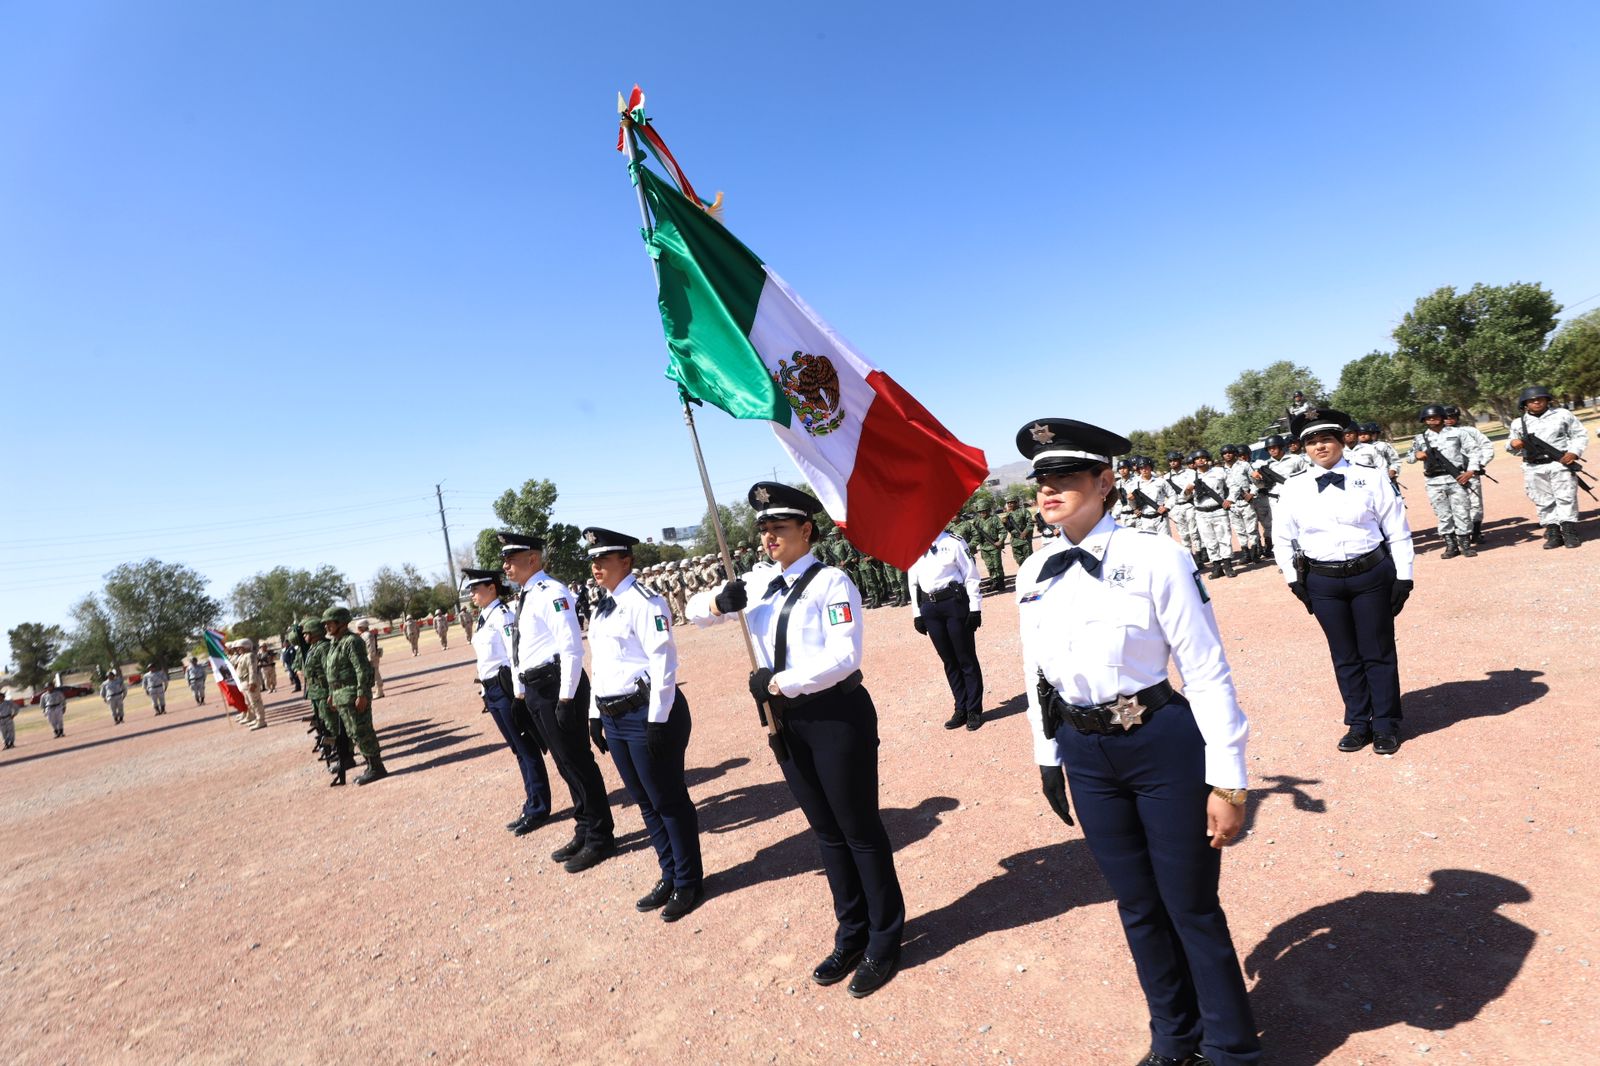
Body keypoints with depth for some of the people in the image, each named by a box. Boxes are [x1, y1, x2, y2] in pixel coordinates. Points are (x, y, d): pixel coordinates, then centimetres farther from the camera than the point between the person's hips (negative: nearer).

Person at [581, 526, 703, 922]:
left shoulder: (643, 602, -14)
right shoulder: (600, 609, 13)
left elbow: (663, 663, -19)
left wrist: (658, 721, -20)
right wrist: (596, 714, 17)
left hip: (647, 713, -9)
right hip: (615, 717, 9)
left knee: (669, 801, 4)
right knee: (646, 801, 17)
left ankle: (688, 883, 20)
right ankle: (670, 876, 32)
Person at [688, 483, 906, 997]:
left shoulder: (831, 582, -13)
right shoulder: (760, 580, 6)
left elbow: (844, 656, -22)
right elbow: (695, 612, 11)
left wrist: (779, 682, -19)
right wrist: (720, 601, -11)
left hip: (836, 716, -6)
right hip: (787, 719, 7)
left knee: (860, 831, 8)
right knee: (827, 832, 19)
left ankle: (884, 941, 27)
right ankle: (851, 935, 36)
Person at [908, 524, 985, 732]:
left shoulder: (952, 542, -5)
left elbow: (971, 576, -5)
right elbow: (914, 584, 15)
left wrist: (975, 609, -9)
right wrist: (917, 614, 12)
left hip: (955, 603, -5)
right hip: (929, 608, 5)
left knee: (966, 658, 4)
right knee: (949, 660, 12)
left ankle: (975, 709, 16)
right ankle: (961, 708, 23)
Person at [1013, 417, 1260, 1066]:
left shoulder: (1154, 558, -15)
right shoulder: (1034, 574, 0)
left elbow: (1208, 675, -12)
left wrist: (1226, 782, -11)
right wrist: (1048, 758, 14)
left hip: (1163, 745, -4)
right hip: (1085, 755, 5)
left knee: (1191, 908, 11)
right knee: (1137, 907, 20)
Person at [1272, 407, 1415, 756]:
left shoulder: (1371, 478, -2)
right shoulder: (1293, 488, 0)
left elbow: (1398, 532, 1)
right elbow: (1282, 539, 9)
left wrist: (1403, 577, -2)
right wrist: (1294, 580, 2)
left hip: (1372, 575, -1)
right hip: (1323, 582, 1)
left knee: (1379, 653, 8)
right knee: (1345, 656, 12)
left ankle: (1386, 725, 23)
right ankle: (1358, 723, 26)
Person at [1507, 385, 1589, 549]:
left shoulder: (1563, 415, 9)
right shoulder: (1518, 423, 11)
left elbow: (1580, 435, 10)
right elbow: (1515, 448, 16)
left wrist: (1574, 452, -7)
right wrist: (1512, 445, -9)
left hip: (1560, 464, -1)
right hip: (1534, 468, 1)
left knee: (1566, 498, -6)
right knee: (1543, 502, 1)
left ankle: (1569, 533, -1)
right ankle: (1553, 534, 6)